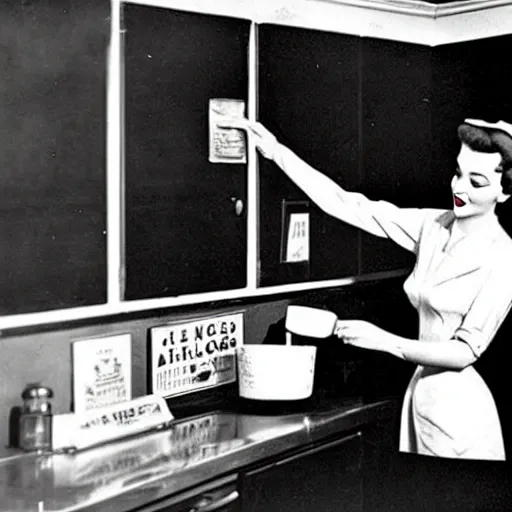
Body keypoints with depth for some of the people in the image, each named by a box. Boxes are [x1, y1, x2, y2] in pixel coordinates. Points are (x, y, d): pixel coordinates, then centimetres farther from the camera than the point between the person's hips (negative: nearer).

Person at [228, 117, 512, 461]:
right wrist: (277, 152, 0)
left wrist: (384, 341, -22)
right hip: (422, 390, 6)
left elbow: (466, 351, -16)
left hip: (458, 403, -6)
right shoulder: (433, 226, 3)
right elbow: (347, 205, 2)